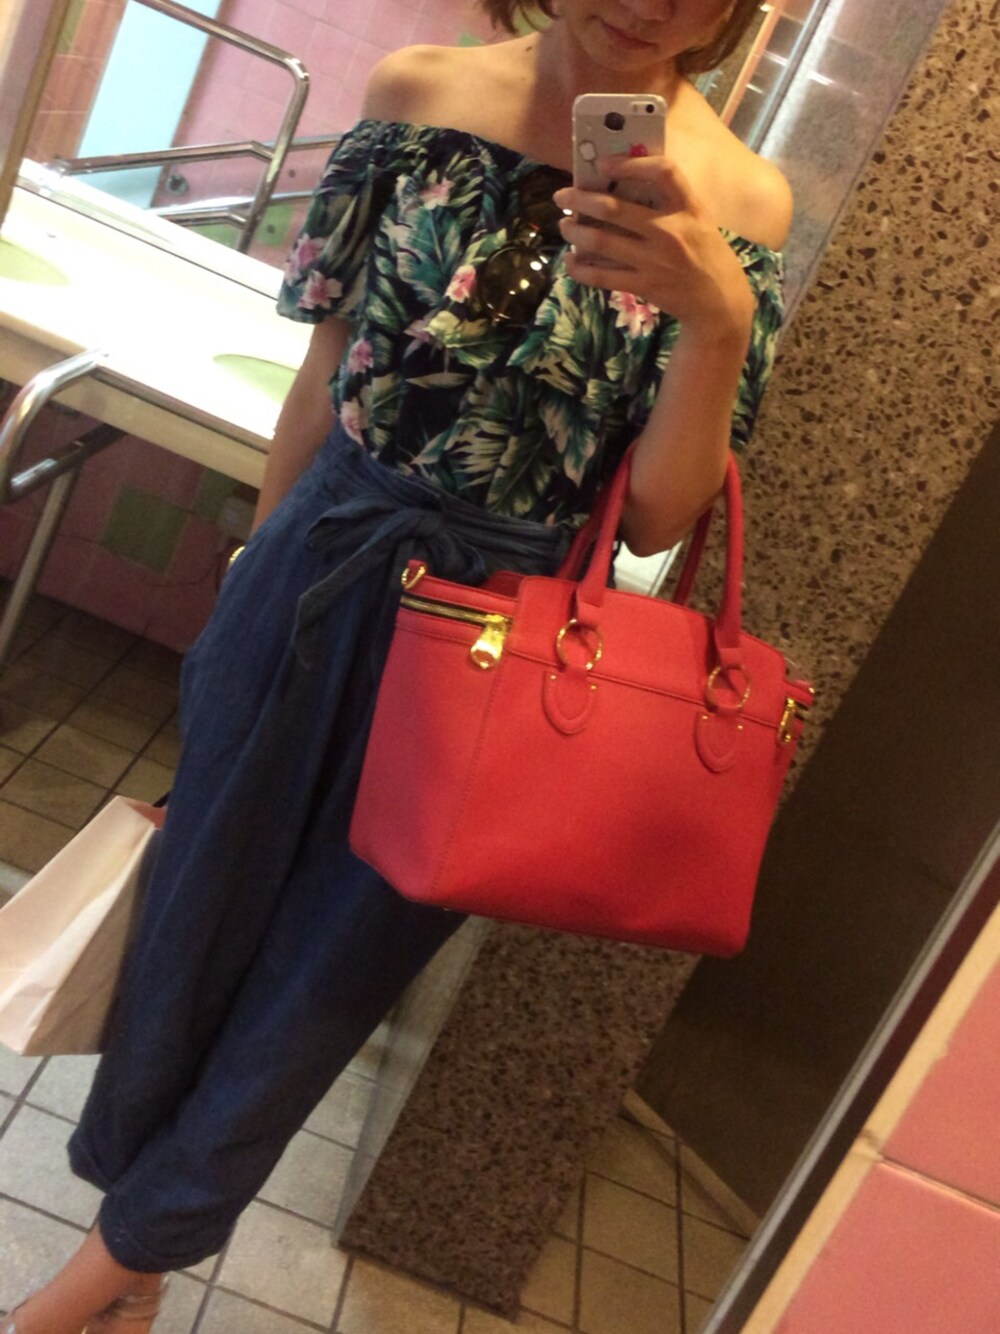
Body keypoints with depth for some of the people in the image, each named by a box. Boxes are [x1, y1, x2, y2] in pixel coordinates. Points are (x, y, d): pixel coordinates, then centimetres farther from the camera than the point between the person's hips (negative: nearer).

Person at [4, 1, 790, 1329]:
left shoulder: (741, 199, -6)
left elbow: (653, 519, -9)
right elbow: (327, 375, 5)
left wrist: (721, 321, -23)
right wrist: (262, 572, 11)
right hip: (319, 588, 2)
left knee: (329, 964, 13)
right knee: (202, 905, 16)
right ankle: (123, 1177, 48)